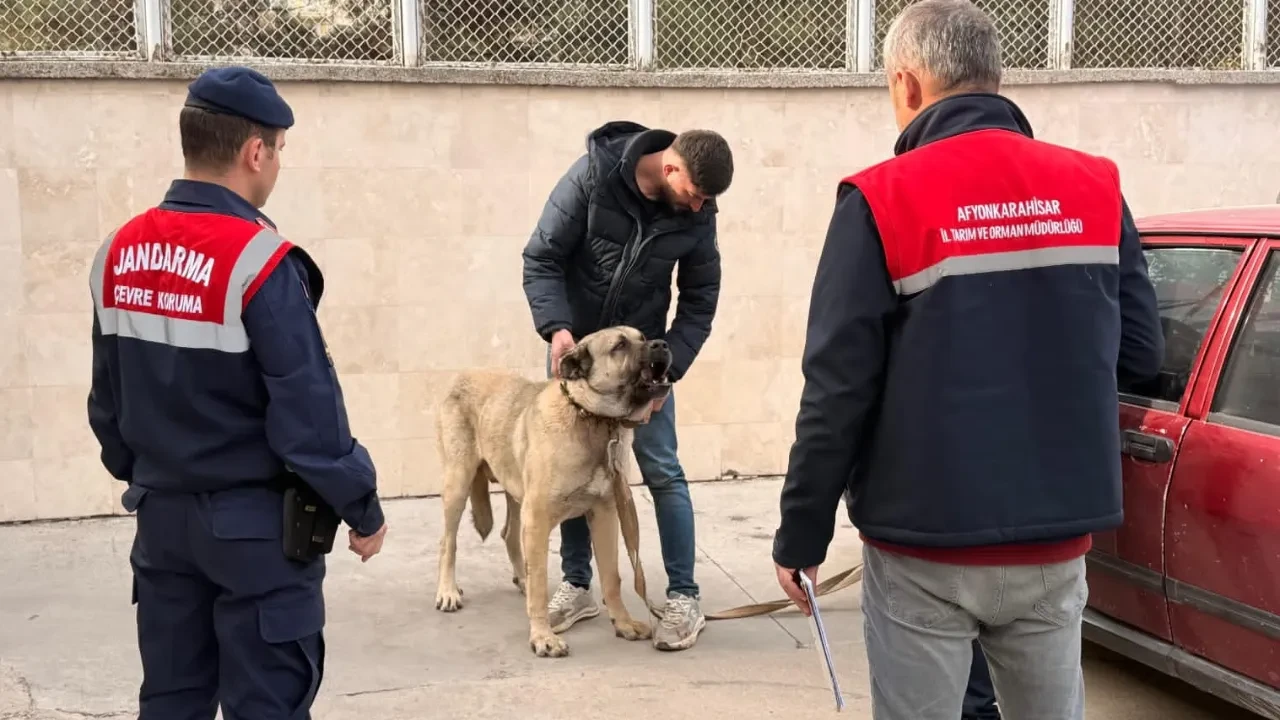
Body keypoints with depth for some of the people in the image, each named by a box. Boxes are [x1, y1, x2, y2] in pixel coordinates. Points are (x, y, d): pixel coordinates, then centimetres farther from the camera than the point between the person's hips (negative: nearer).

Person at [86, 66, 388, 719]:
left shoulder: (120, 252, 2)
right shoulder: (258, 261, -20)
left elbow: (107, 398, 11)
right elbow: (310, 412, -19)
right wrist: (363, 509, -7)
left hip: (160, 515, 7)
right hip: (254, 524, -7)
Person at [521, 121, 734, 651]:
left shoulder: (696, 214, -13)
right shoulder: (592, 177, -21)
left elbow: (700, 302, -4)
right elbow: (541, 258, -15)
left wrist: (668, 368, -15)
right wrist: (556, 327, -29)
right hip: (574, 348, 0)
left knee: (662, 472, -4)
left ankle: (684, 597, 4)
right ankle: (576, 585, 19)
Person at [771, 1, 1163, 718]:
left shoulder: (883, 201, -11)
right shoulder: (1096, 188, 1)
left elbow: (837, 390, -12)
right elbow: (1141, 352, 7)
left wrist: (801, 534, -2)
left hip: (926, 551, -3)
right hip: (1057, 543, 4)